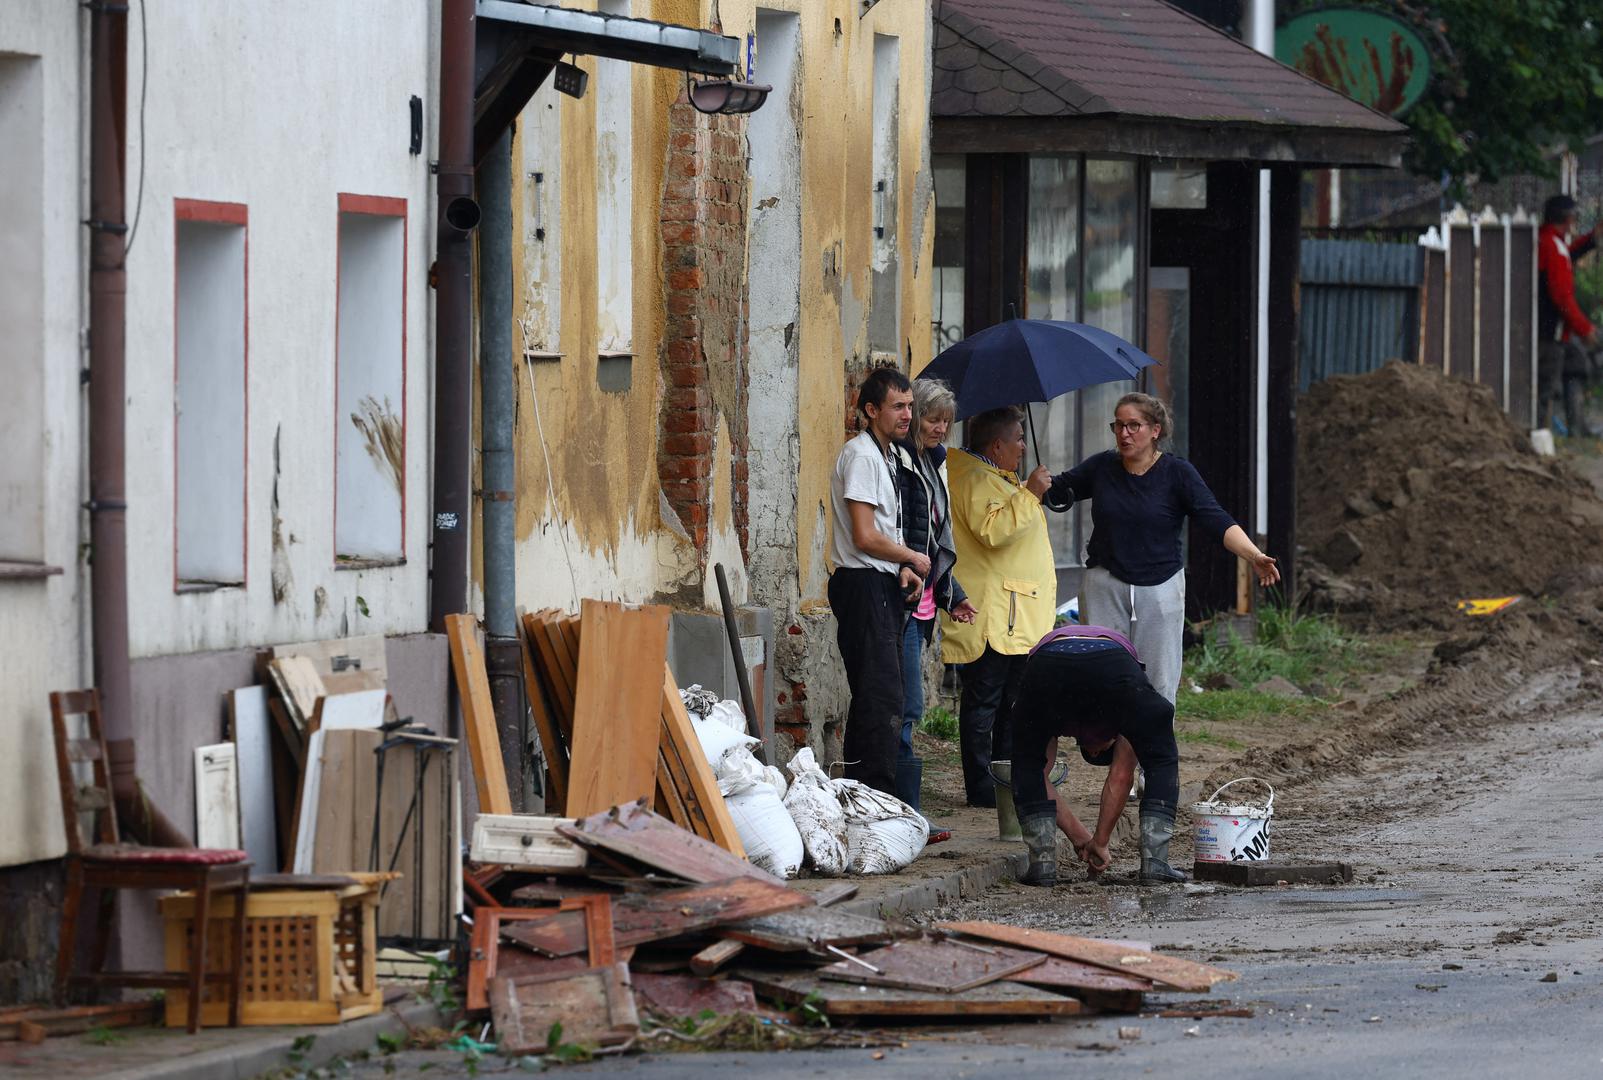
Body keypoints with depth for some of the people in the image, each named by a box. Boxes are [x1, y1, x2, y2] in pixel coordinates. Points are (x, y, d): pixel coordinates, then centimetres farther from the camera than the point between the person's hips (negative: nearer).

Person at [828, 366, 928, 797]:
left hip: (883, 587, 10)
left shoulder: (886, 455, 19)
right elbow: (865, 537, -19)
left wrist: (904, 570, 6)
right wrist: (913, 559, -5)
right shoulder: (861, 455, -13)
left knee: (876, 697, 11)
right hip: (863, 587, -10)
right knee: (881, 698, -13)